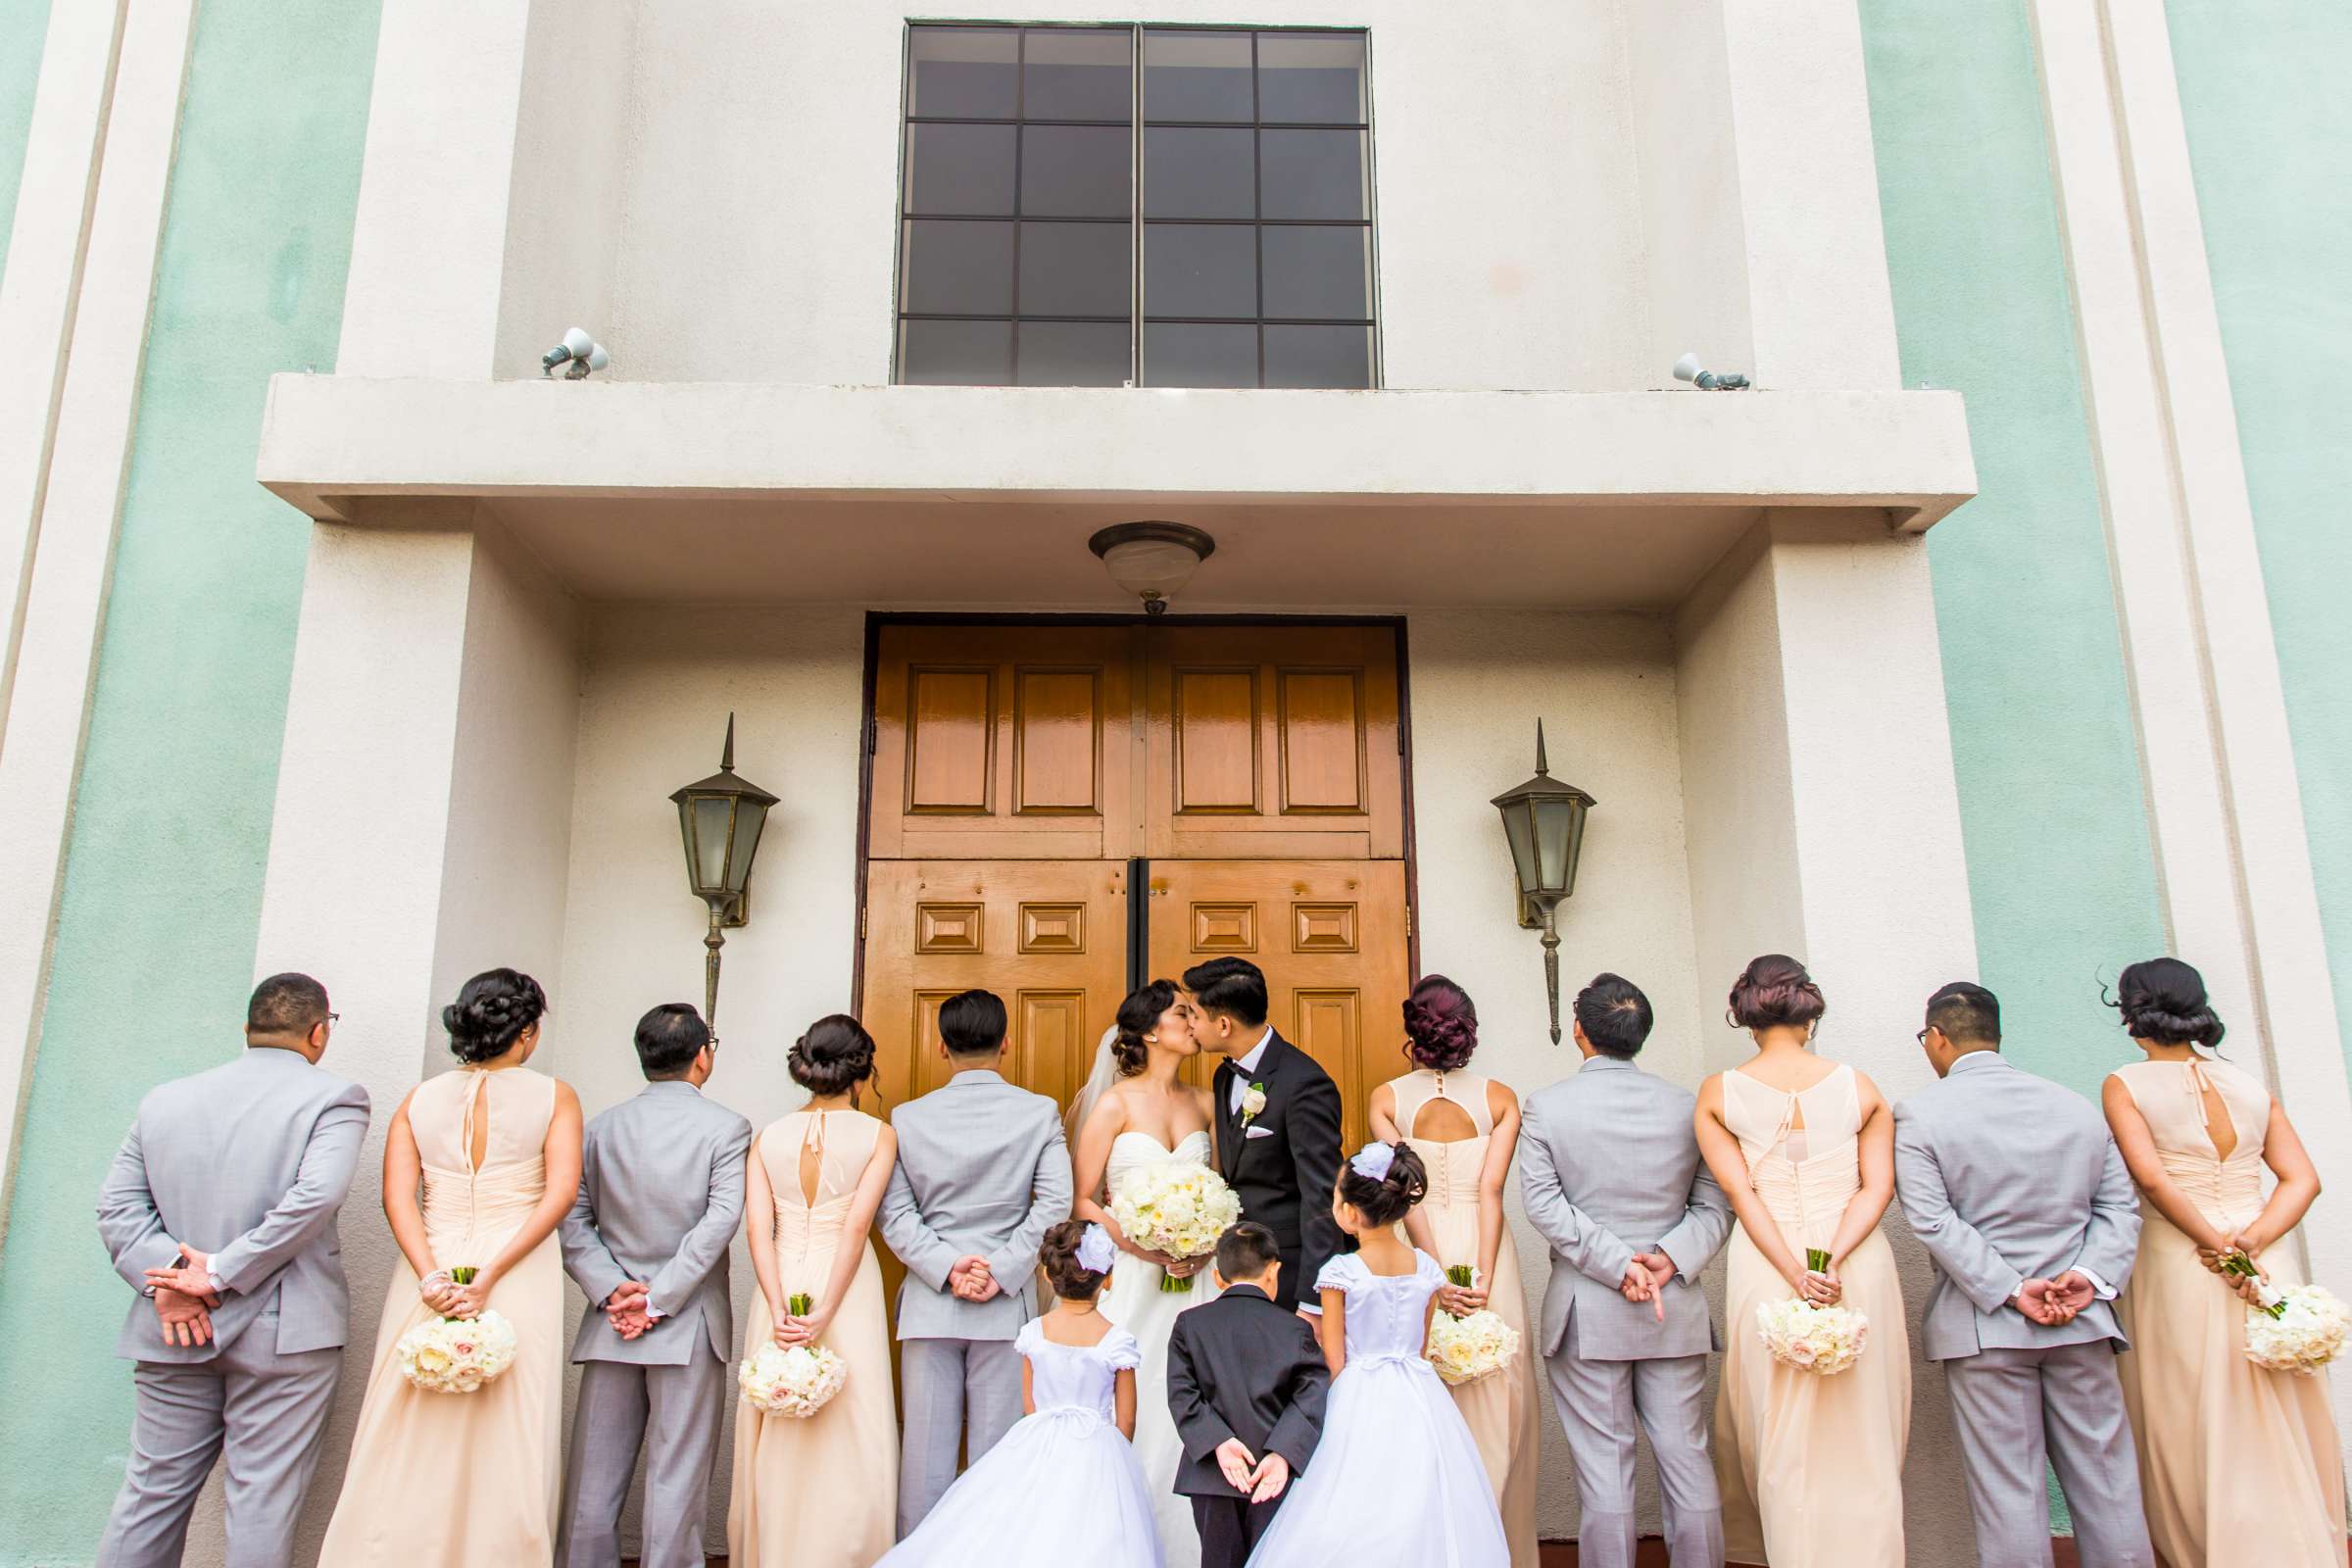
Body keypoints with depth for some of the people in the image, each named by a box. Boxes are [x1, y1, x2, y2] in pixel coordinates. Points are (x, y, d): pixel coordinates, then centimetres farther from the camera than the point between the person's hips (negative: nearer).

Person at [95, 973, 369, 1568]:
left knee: (151, 1491, 16)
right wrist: (223, 1272, -11)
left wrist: (167, 1273, -5)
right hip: (284, 1334, -4)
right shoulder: (335, 1098, -6)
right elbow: (316, 1194, -19)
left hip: (173, 1337, 5)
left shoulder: (163, 1100, 10)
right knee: (263, 1500, 4)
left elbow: (117, 1205, 5)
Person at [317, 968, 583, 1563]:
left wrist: (431, 1277, -10)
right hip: (521, 1280, -3)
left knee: (409, 1446, 10)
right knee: (508, 1446, 4)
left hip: (430, 1276, 3)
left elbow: (398, 1195, -2)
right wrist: (490, 1278, -13)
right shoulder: (554, 1097, 0)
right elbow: (561, 1192, -11)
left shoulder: (419, 1099, 8)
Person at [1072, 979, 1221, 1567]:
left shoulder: (1204, 1103, 9)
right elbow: (1080, 1200, -5)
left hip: (1196, 1280, 4)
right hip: (1133, 1280, -4)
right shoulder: (1115, 1104, -4)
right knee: (1134, 1418, -2)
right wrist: (1144, 1248, -14)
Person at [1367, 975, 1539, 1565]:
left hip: (1416, 1255, 0)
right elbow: (1491, 1190, -11)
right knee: (1495, 1411, 11)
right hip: (1486, 1255, 0)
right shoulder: (1499, 1098, -2)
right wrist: (1482, 1279, -14)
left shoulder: (1387, 1099, -2)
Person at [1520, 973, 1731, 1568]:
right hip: (1677, 1308, 2)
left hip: (1586, 1309, -2)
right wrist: (1669, 1259, -9)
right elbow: (1714, 1206, 0)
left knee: (1603, 1464, 5)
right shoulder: (1687, 1105, 2)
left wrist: (1617, 1265, -12)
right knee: (1688, 1458, 11)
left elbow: (1544, 1203, -12)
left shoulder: (1546, 1105, -5)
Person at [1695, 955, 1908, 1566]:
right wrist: (1832, 1260, -14)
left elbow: (1739, 1192, -8)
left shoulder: (1717, 1093, 0)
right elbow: (1878, 1186, -6)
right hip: (1861, 1267, 1)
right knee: (1862, 1436, 11)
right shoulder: (1859, 1087, 2)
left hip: (1763, 1269, -1)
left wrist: (1794, 1274, -11)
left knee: (1782, 1438, 10)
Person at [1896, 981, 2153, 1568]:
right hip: (2083, 1322, 4)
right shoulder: (2077, 1106, 9)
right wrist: (2089, 1275, -4)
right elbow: (2119, 1207, 5)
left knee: (2009, 1496, 3)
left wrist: (2010, 1289, -12)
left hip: (1981, 1324, -3)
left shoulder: (1918, 1114, -5)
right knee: (2107, 1486, 12)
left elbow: (1932, 1219, -13)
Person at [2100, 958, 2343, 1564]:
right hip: (2269, 1270, 4)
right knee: (2280, 1436, 14)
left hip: (2178, 1269, -4)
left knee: (2197, 1436, 6)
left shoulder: (2124, 1085, -5)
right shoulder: (2250, 1084, 8)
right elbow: (2302, 1179, 1)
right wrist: (2250, 1242, -9)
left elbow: (2149, 1175, -17)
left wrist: (2217, 1248, -11)